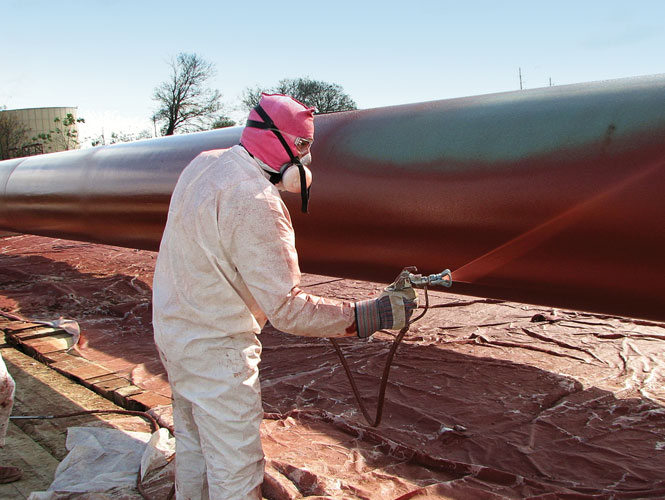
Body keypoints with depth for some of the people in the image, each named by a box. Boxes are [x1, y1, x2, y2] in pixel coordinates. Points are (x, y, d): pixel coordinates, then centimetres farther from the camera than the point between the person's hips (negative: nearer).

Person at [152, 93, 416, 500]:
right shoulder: (255, 203, -28)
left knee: (192, 444, 27)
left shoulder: (204, 165, 0)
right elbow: (287, 309, -30)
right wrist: (370, 316, -27)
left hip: (173, 328, 10)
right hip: (216, 352, -10)